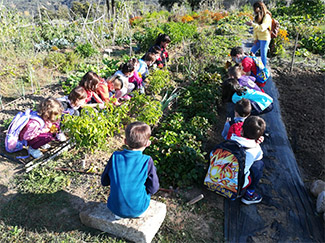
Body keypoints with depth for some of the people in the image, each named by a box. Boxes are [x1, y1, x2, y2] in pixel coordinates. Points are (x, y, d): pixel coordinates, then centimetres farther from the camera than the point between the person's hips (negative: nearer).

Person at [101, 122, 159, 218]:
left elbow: (104, 182, 1)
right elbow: (153, 189, -9)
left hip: (116, 208, 2)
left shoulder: (115, 157, -11)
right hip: (138, 210, -1)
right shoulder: (147, 161, -17)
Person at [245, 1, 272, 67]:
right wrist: (255, 38, 0)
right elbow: (255, 28, 7)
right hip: (258, 38, 8)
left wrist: (252, 24, -28)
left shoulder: (267, 17, -15)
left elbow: (262, 28, -26)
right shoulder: (258, 16, 8)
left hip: (265, 39, -8)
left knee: (263, 55, -2)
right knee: (251, 52, 10)